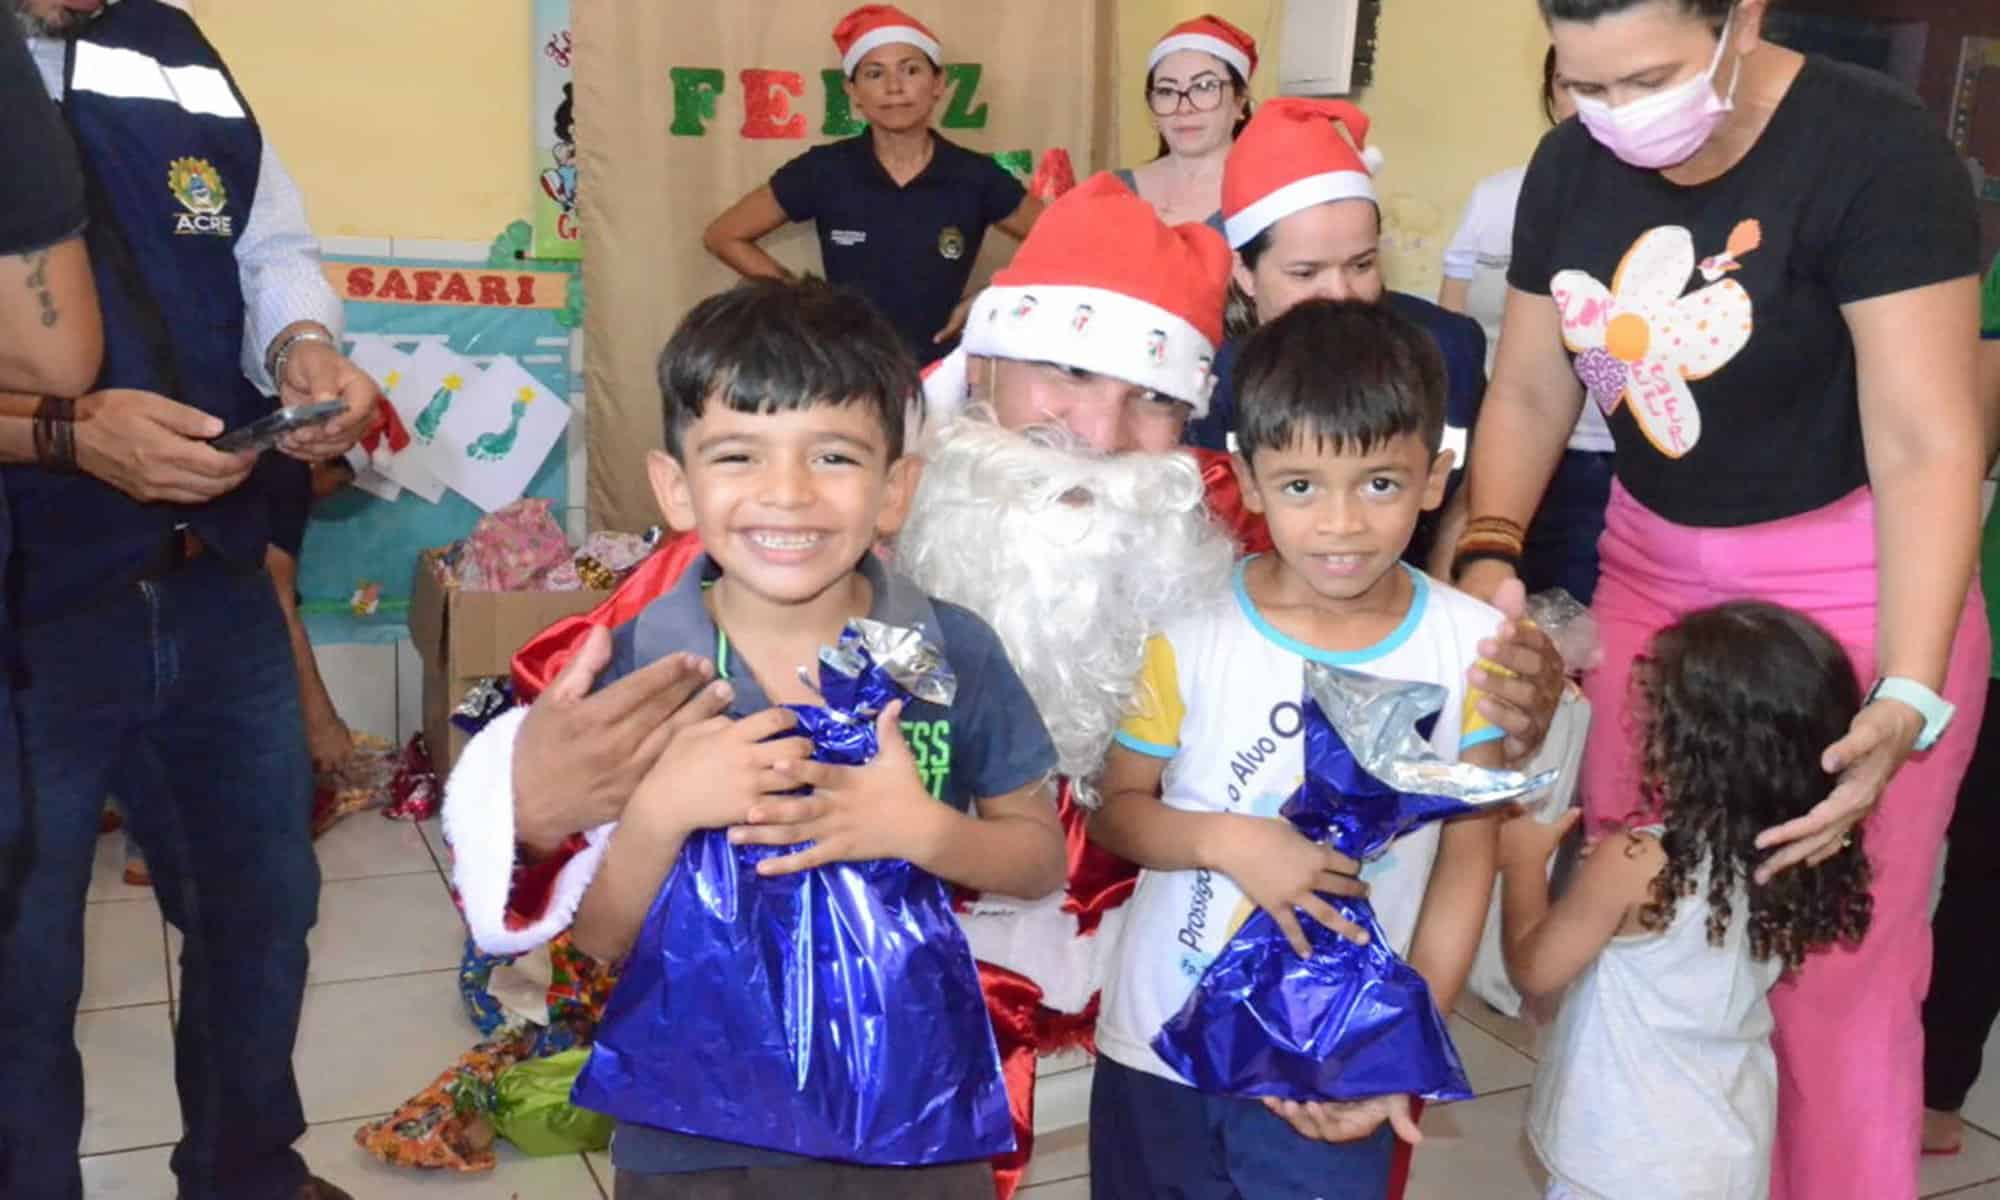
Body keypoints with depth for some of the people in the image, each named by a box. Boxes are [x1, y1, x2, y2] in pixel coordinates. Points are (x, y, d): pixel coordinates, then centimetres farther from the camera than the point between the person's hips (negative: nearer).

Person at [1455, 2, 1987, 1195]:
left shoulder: (1876, 151, -20)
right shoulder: (1572, 167, -3)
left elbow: (1927, 440, -26)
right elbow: (1529, 394, 2)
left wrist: (1907, 701, -35)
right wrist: (1489, 556, -15)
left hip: (1858, 580, -5)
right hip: (1653, 562, 5)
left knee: (1835, 962, 0)